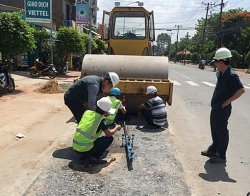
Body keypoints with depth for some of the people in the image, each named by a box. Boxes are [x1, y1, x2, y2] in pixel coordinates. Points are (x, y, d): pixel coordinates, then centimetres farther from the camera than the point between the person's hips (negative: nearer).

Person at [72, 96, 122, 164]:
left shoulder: (87, 112, 4)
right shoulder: (101, 120, -12)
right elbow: (109, 134, -5)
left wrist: (103, 115, 29)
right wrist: (116, 128, 14)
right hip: (85, 149, -7)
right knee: (109, 138, 3)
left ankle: (85, 156, 16)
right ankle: (94, 158, -2)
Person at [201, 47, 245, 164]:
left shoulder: (231, 75, -21)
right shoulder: (221, 73, 6)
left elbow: (241, 90, -28)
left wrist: (227, 101, -21)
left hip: (222, 109, -9)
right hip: (215, 107, 9)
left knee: (221, 132, 3)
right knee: (214, 130, 20)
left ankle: (221, 156, 17)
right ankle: (213, 150, 38)